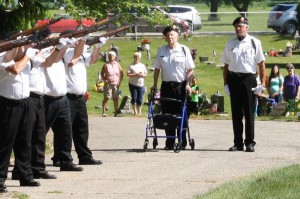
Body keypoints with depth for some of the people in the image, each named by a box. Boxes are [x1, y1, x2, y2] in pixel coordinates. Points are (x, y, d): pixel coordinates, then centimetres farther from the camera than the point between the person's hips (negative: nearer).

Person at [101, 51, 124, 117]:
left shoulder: (117, 64, 8)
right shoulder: (106, 65, 0)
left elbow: (121, 73, 12)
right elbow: (102, 74, 2)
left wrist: (120, 81, 2)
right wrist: (105, 80, -10)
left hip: (116, 84, 3)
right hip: (108, 84, -3)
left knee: (116, 98, 4)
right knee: (106, 98, -5)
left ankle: (116, 113, 9)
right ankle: (103, 112, -2)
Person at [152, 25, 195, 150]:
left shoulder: (184, 50, 0)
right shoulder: (161, 50, 8)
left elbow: (190, 69, -1)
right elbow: (157, 69, 13)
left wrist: (188, 84, -11)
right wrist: (155, 84, 7)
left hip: (181, 85, -3)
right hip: (166, 85, 3)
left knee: (181, 116, 0)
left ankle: (182, 143, 6)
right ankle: (169, 143, 7)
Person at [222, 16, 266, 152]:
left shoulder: (254, 43, -2)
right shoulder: (230, 44, 7)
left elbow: (261, 64, -2)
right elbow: (226, 65, 11)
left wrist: (262, 84, -6)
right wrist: (226, 84, 5)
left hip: (249, 79, -3)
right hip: (234, 79, 3)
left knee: (249, 112, 1)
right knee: (236, 113, 8)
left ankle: (250, 143, 7)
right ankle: (238, 143, 14)